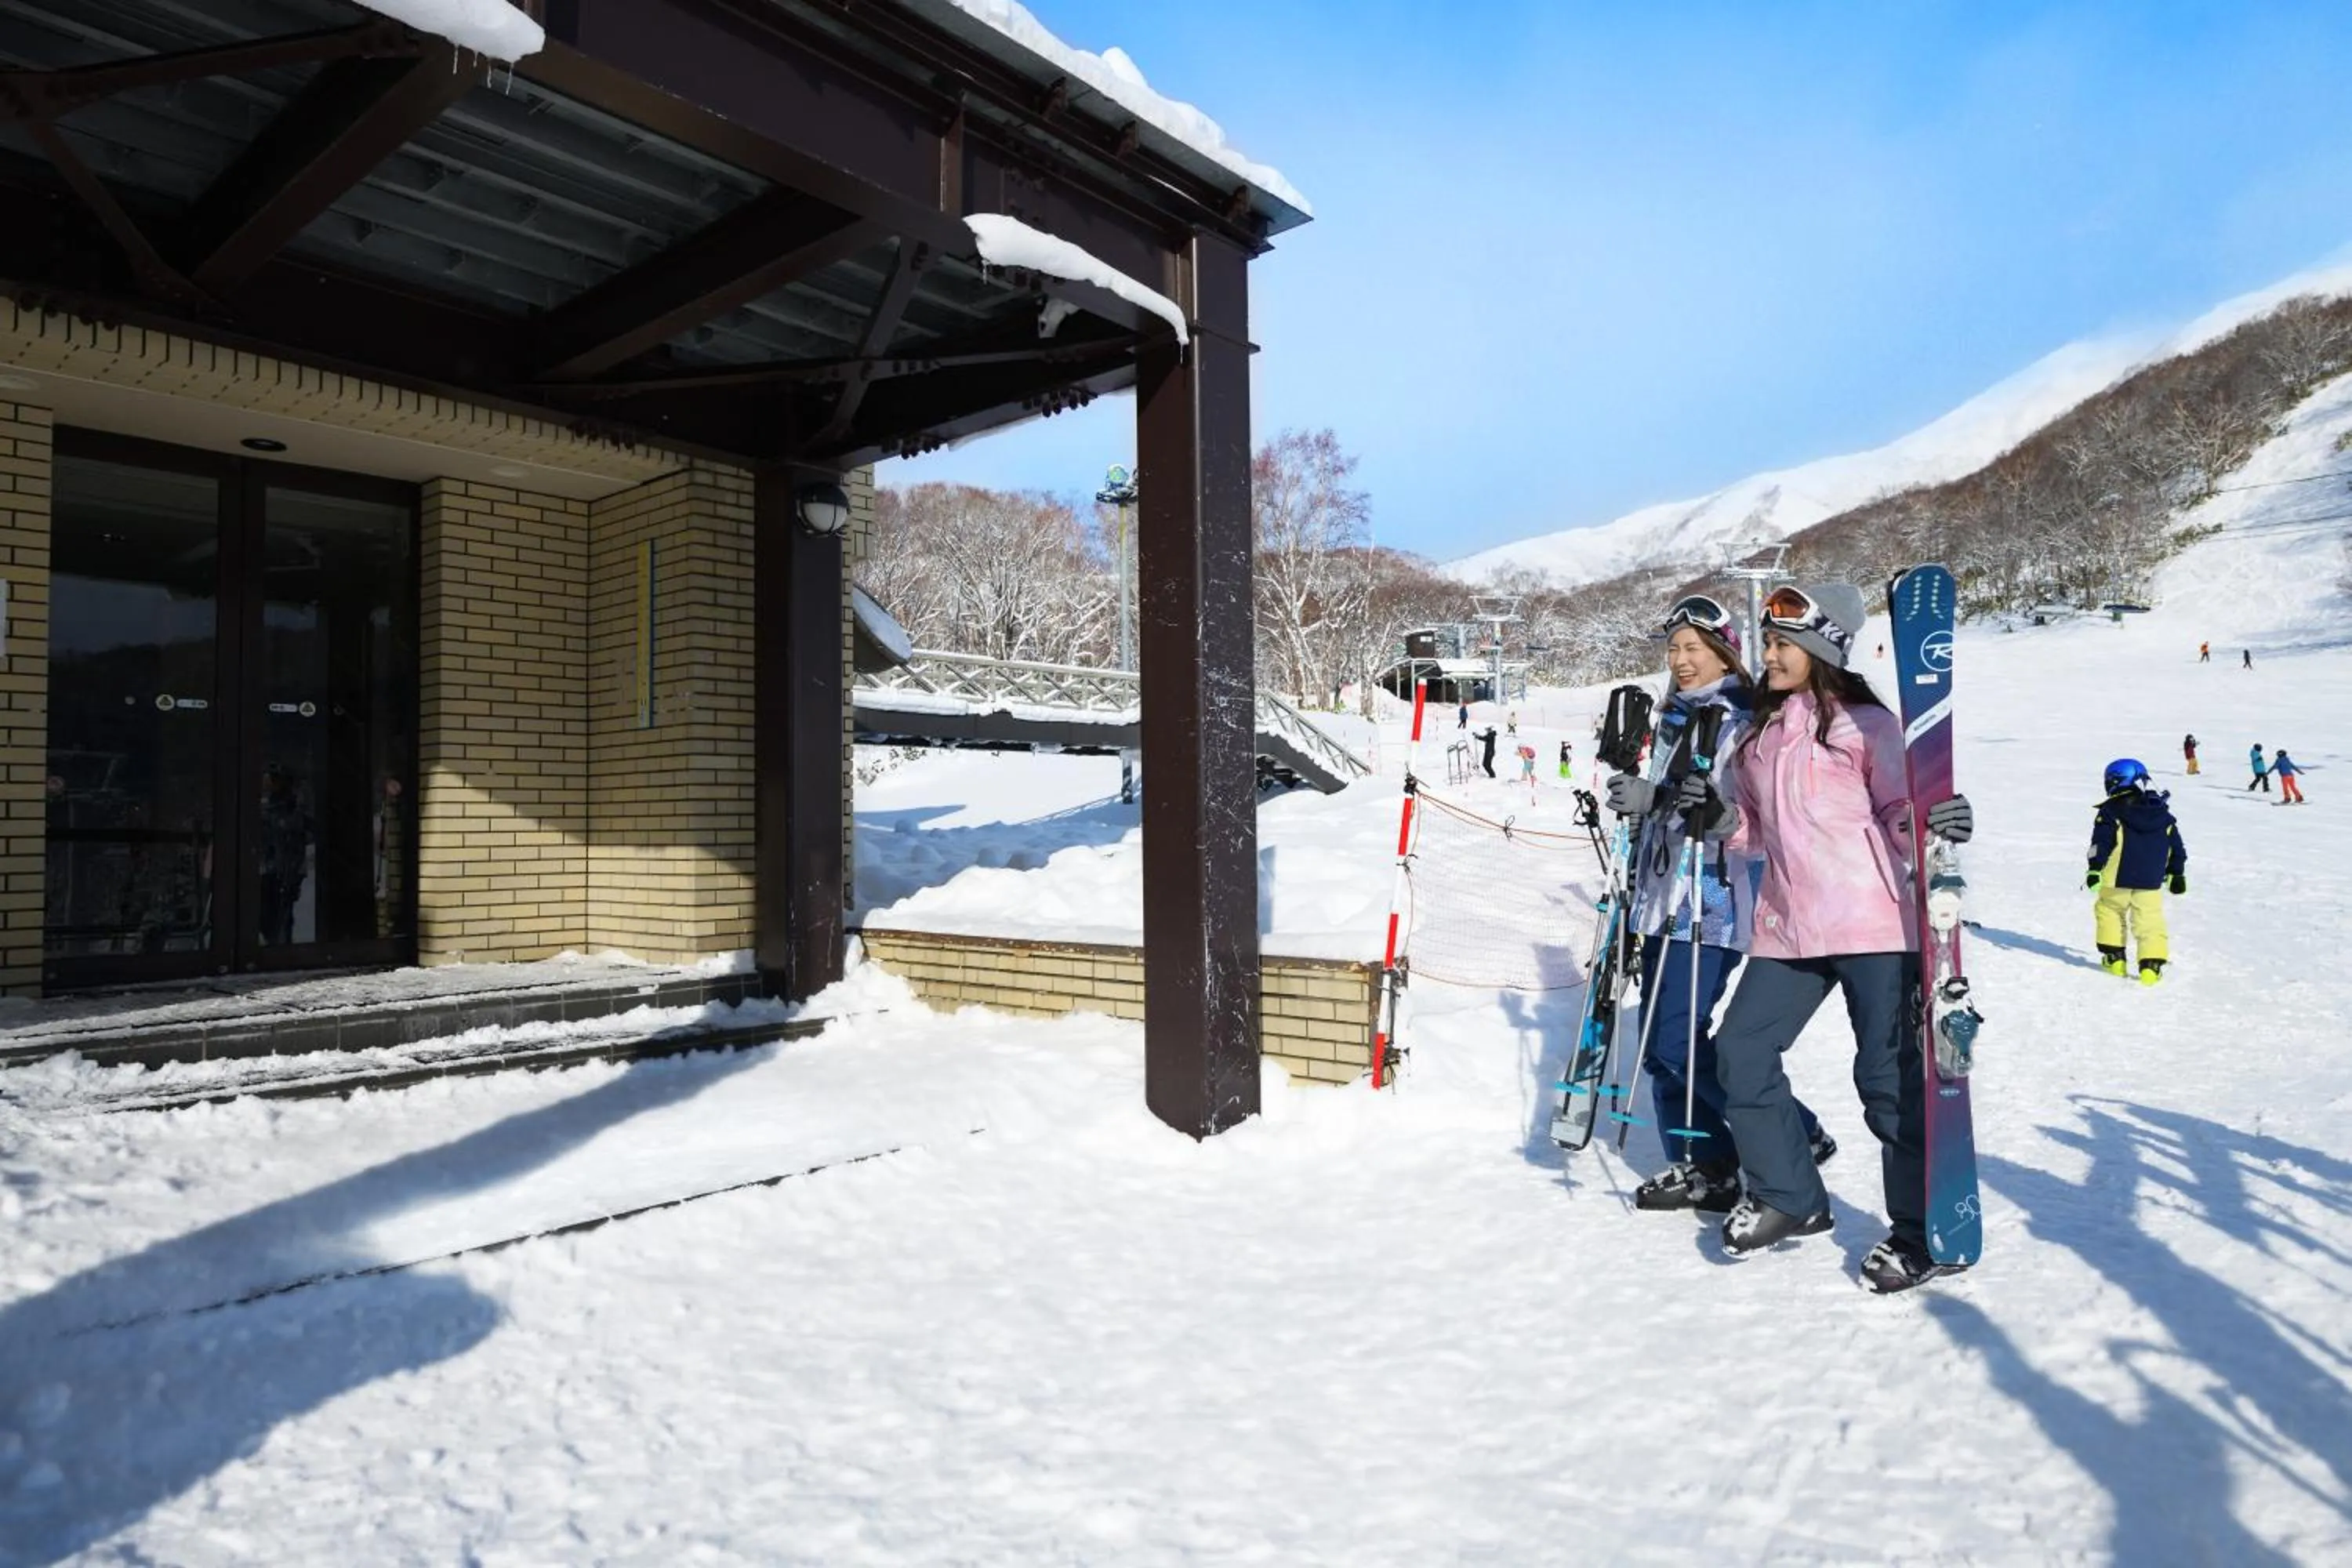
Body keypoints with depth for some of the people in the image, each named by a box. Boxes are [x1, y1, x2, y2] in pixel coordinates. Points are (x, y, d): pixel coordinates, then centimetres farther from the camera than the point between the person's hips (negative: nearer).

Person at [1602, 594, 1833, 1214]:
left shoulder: (1743, 721, -8)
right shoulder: (1674, 719, 18)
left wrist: (1657, 798, -32)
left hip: (1715, 901, -9)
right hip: (1665, 896, 9)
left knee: (1677, 1040, -11)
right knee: (1658, 1041, 7)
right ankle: (1700, 1168, 18)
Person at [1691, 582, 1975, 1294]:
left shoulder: (1865, 724, -3)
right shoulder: (1760, 733, 15)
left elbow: (1899, 814, -5)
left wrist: (1932, 823, -25)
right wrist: (1722, 817, 4)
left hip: (1873, 924, -6)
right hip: (1787, 929, 7)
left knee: (1889, 1075, -3)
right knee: (1741, 1054, 5)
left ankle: (1925, 1232, 13)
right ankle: (1787, 1195, 23)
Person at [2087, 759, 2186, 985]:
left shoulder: (2111, 811, -5)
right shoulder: (2162, 813, 11)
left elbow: (2101, 843, -11)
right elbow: (2176, 847, 15)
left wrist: (2094, 869, -10)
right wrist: (2177, 874, 22)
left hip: (2118, 878, -3)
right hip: (2151, 881, 3)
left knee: (2108, 911, 15)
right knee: (2150, 921, 4)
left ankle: (2114, 957, 13)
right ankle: (2151, 965, -5)